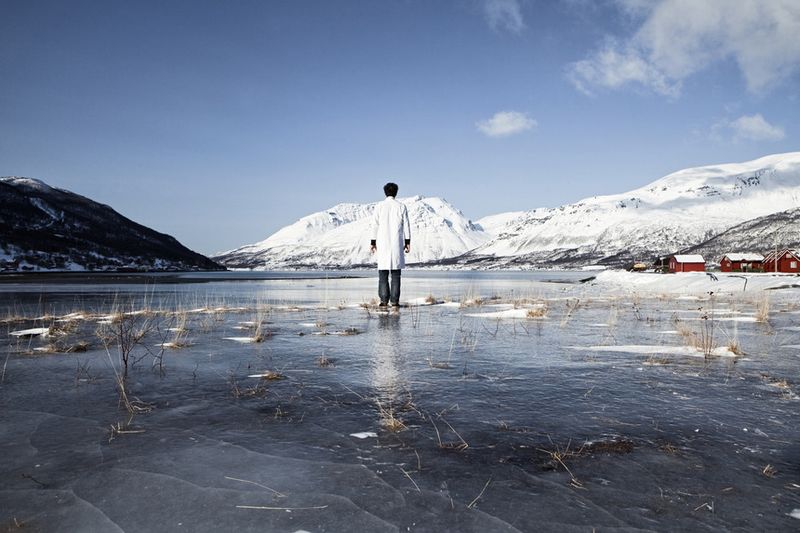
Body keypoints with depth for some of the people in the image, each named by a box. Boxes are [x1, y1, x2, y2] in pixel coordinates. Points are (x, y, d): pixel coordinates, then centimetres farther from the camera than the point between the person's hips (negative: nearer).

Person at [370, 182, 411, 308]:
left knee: (383, 273, 5)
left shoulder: (379, 206, 1)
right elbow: (406, 226, 2)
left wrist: (373, 242, 6)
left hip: (382, 244, 0)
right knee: (396, 273, 4)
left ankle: (384, 300, 1)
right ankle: (395, 301, 1)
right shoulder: (401, 207, 2)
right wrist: (407, 242, 6)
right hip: (397, 244, 0)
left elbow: (375, 226, 1)